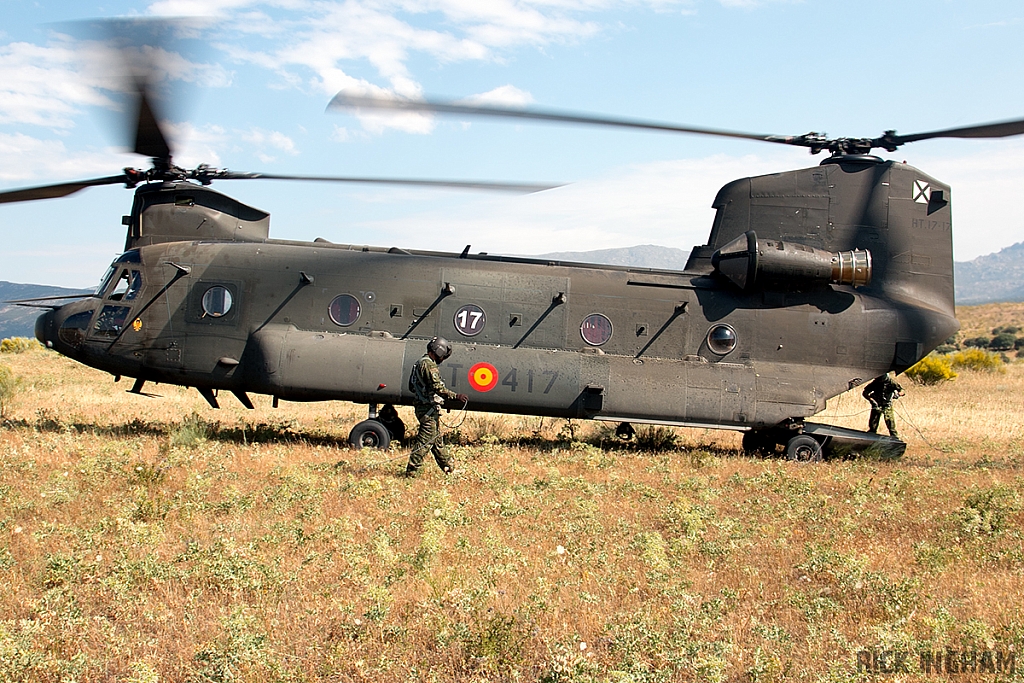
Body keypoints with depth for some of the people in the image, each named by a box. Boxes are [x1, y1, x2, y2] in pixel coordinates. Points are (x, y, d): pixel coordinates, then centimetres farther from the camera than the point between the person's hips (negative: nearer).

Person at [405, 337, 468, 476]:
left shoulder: (420, 363, 17)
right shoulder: (429, 365, -16)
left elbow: (412, 387, 22)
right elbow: (437, 387, -24)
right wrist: (456, 396, -24)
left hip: (423, 406, 11)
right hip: (429, 409, -11)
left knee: (437, 439, 18)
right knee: (425, 440, -8)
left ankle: (447, 467, 28)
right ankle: (411, 470, -6)